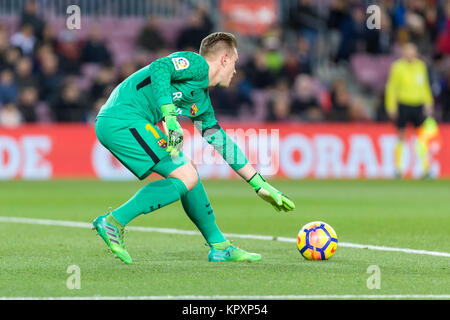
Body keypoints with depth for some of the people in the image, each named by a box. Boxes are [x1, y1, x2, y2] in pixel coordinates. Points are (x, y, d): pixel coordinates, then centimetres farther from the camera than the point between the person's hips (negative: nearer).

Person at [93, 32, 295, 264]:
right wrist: (170, 117, -29)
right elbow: (159, 68, -20)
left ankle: (219, 246, 20)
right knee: (186, 178, -12)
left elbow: (221, 142, 32)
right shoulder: (196, 64, -2)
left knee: (188, 173, 15)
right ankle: (114, 222, -13)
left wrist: (260, 185, 33)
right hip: (123, 120, -10)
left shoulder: (202, 100, 25)